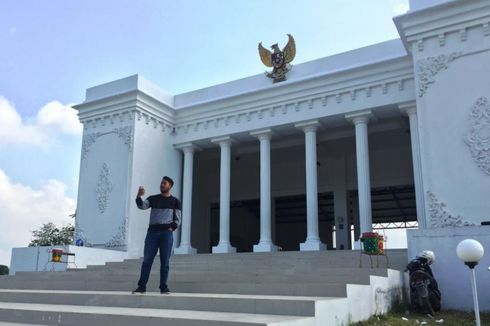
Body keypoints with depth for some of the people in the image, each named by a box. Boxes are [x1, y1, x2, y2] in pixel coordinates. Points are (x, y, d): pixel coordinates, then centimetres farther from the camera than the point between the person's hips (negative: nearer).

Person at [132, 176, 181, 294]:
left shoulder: (175, 201, 10)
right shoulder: (153, 198, 12)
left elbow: (177, 219, 8)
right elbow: (142, 205, -6)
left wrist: (171, 229, -6)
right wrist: (139, 196, -24)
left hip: (167, 233, -1)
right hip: (152, 232, 1)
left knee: (165, 261, -1)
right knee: (147, 260, -2)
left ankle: (163, 287, 5)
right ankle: (141, 286, 2)